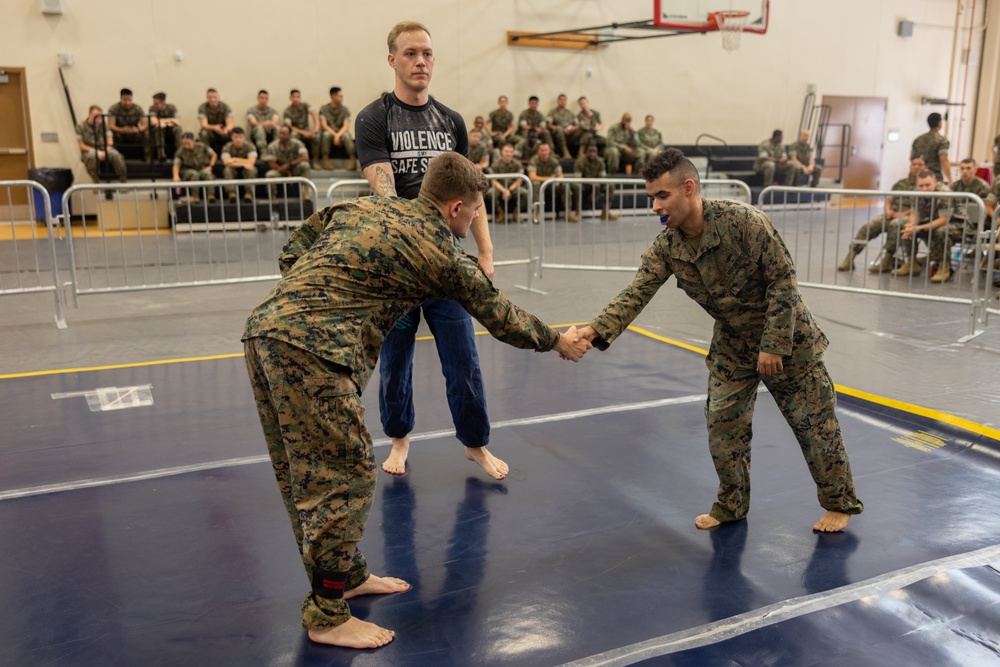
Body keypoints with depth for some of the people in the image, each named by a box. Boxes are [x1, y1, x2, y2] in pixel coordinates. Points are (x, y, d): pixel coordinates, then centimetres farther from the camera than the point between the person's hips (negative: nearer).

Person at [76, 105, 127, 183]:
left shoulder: (103, 125, 6)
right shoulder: (81, 126, -2)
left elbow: (110, 142, 3)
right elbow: (81, 145, -4)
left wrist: (105, 152, -17)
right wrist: (96, 152, -17)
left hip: (104, 150, 2)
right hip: (89, 151, -2)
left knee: (116, 155, -31)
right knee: (91, 156, -39)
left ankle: (123, 182, -27)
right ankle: (97, 182, -27)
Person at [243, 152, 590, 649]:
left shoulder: (361, 206, 19)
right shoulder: (441, 254, 1)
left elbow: (291, 251, 20)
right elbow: (500, 317, 12)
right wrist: (558, 341, 27)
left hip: (264, 328, 9)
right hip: (310, 349, -9)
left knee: (304, 471, 17)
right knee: (344, 473, 0)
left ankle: (347, 575, 33)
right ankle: (326, 616, 10)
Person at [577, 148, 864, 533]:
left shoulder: (743, 221, -27)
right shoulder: (665, 248, -12)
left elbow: (782, 279, -22)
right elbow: (635, 295, -20)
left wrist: (773, 345, -22)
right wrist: (596, 331, -37)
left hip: (785, 336, -4)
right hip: (732, 344, 5)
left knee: (814, 423, 7)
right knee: (722, 425, 6)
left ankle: (839, 503, 28)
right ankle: (731, 506, 27)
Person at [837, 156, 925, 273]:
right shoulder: (900, 183, 25)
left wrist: (901, 214, -16)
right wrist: (888, 210, -3)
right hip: (892, 214, 4)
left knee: (894, 225, -38)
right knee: (868, 226, -22)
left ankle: (887, 261, -36)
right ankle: (850, 258, -27)